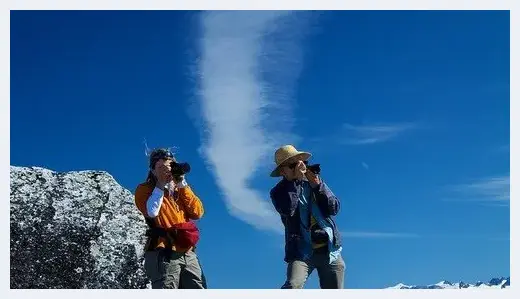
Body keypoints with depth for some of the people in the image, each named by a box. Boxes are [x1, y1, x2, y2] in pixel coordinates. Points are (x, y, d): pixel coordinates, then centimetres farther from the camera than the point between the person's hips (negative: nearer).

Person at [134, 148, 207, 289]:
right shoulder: (144, 189, 7)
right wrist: (161, 183, -7)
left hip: (188, 254, 5)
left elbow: (198, 212, 5)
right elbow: (151, 212, -15)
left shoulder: (180, 189, 21)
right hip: (163, 254, -5)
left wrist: (182, 185, 0)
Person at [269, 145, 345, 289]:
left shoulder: (314, 183, 12)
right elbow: (287, 209, -19)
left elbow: (334, 208, 0)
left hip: (329, 249, 4)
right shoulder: (279, 191, 3)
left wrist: (317, 185, -12)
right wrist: (296, 180, -15)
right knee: (293, 286, -29)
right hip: (301, 251, -3)